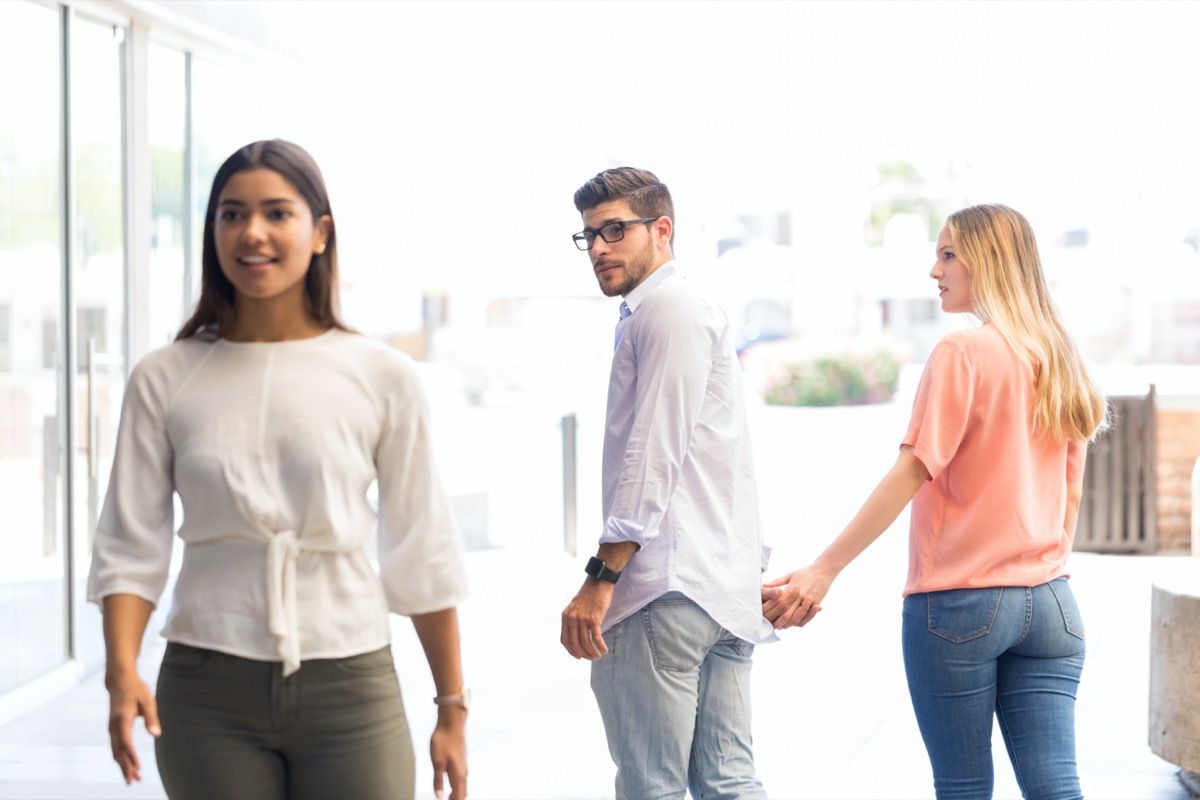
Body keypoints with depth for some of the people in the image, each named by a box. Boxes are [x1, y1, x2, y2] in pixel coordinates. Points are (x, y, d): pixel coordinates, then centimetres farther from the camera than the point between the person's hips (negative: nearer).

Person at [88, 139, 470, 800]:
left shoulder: (382, 379, 1)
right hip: (209, 692, 0)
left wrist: (452, 708, 7)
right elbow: (129, 548, 1)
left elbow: (423, 556, 5)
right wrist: (122, 671, -15)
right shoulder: (164, 381, 3)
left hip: (350, 688, 0)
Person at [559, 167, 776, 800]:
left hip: (667, 589, -10)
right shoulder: (700, 310, 27)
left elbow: (654, 455, -15)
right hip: (728, 587, 10)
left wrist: (601, 576, -18)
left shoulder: (667, 308, -6)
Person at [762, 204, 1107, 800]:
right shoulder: (1059, 361, 11)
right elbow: (1071, 494, 16)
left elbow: (911, 472, -16)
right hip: (1049, 604, 6)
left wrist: (824, 570, -16)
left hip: (957, 600, -6)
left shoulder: (963, 352, -10)